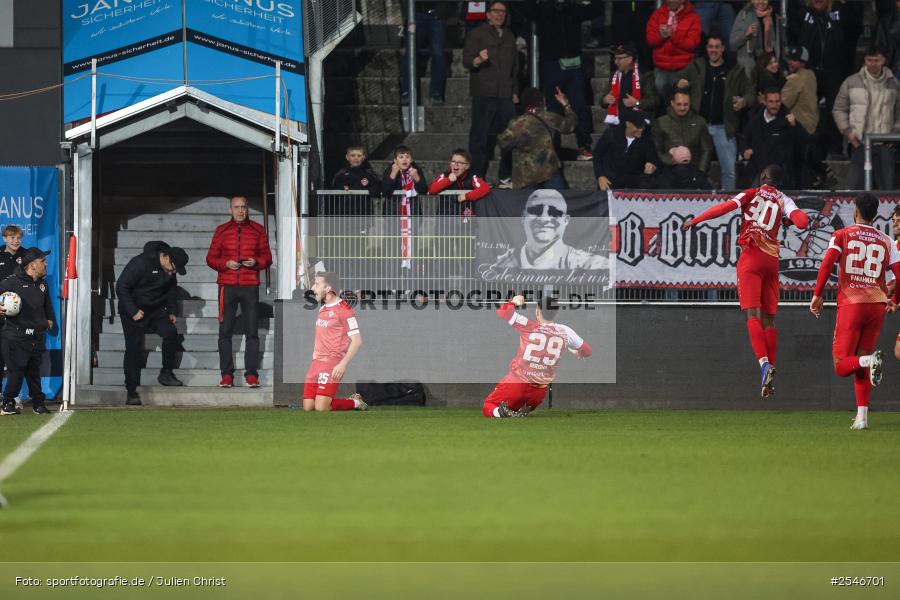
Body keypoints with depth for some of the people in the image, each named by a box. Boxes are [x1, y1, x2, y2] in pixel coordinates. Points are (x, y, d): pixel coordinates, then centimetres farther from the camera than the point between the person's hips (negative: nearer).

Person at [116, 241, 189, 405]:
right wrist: (133, 312, -22)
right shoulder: (140, 263, -23)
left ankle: (166, 373, -1)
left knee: (170, 332, -17)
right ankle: (131, 391, -1)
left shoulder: (170, 271, -2)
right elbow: (121, 286, -20)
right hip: (133, 310, -5)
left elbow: (171, 290, 18)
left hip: (156, 310, 5)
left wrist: (172, 312, 5)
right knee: (133, 349, -7)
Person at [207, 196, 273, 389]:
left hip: (250, 286, 0)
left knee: (252, 332, -3)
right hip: (227, 285, 0)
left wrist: (256, 262, -10)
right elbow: (211, 258, 9)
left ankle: (251, 374, 0)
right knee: (225, 331, -2)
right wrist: (226, 263, -9)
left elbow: (267, 258, 11)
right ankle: (226, 374, 0)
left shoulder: (258, 230, 9)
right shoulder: (222, 230, 9)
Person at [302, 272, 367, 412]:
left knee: (321, 408, -18)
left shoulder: (344, 310, -11)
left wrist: (343, 364, -22)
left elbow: (357, 341, -14)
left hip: (332, 364, -9)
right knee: (308, 408, -1)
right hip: (316, 362, 9)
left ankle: (355, 403, 7)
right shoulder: (322, 308, 16)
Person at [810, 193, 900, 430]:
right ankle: (862, 416, 4)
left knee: (842, 365, 1)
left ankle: (870, 361, -32)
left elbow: (827, 262, -11)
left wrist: (817, 295, -4)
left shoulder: (842, 235, 4)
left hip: (850, 304, -3)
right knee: (862, 361, 15)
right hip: (877, 305, 3)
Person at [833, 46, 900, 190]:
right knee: (857, 185, -1)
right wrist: (847, 132, -2)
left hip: (885, 145, 1)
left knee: (886, 186, 1)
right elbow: (839, 109, 9)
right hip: (859, 144, -1)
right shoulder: (851, 82, 5)